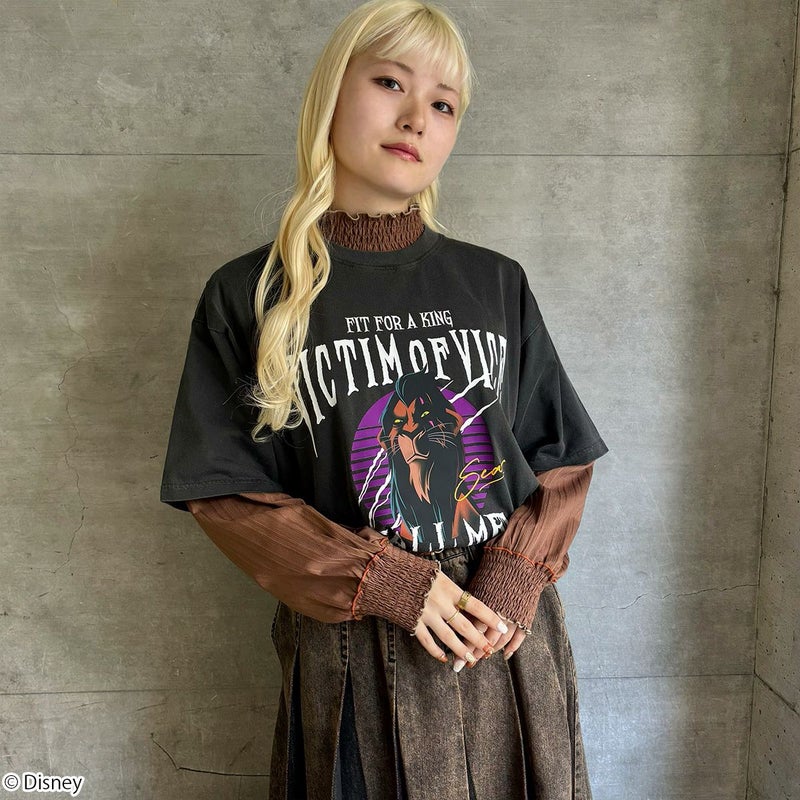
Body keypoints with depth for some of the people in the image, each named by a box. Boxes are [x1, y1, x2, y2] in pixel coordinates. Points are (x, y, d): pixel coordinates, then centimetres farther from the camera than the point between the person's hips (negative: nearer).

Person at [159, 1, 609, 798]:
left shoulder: (497, 284, 3)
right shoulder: (247, 297, -4)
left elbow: (564, 460, 4)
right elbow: (225, 492, -7)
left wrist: (513, 580, -11)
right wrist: (388, 583, -15)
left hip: (508, 638, 3)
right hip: (351, 651, -2)